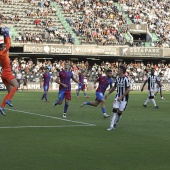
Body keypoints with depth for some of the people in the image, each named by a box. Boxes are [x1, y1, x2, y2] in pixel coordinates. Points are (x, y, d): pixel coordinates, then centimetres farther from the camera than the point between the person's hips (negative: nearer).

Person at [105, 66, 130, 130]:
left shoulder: (126, 79, -18)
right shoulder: (117, 78, 4)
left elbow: (128, 90, -19)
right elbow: (114, 87, 19)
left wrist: (121, 97, -23)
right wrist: (108, 94, 15)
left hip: (124, 98, -5)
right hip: (117, 97, 5)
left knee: (119, 112, 1)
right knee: (114, 110, -8)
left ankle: (115, 124, 22)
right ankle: (111, 126, -8)